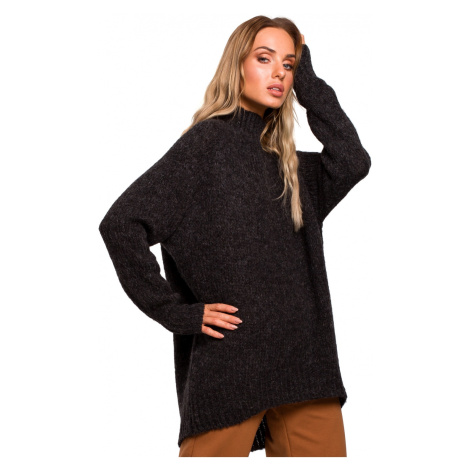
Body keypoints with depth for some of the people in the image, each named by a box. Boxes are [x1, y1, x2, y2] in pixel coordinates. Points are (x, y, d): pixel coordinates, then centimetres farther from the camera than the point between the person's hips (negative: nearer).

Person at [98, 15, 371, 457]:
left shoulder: (287, 163, 17)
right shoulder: (207, 142, -2)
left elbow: (353, 161, -1)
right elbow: (120, 224, -10)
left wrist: (308, 82, 3)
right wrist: (176, 312, -11)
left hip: (304, 357, 6)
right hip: (231, 365, -5)